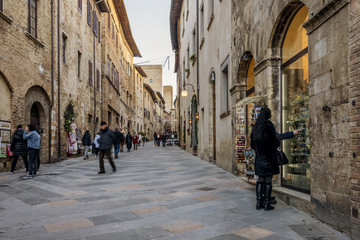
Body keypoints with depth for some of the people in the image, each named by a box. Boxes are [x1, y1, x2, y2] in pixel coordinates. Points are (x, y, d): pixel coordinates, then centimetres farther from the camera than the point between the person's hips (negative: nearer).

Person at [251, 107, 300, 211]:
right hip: (269, 157, -6)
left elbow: (253, 145, 11)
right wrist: (292, 133, 10)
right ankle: (267, 204, 5)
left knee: (260, 180, 12)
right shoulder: (268, 126, -14)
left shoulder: (256, 127, 7)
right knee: (268, 180, 1)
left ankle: (259, 203, 14)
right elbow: (278, 137, -5)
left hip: (259, 158, 6)